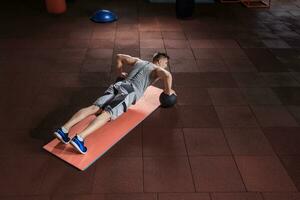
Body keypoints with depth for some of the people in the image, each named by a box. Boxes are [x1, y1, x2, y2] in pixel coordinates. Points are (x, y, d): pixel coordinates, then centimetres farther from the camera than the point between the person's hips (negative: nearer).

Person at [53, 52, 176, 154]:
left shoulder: (138, 61, 35)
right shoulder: (157, 69, 16)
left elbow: (119, 57, 40)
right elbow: (167, 75, -8)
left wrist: (120, 73, 49)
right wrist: (168, 91, 8)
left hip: (118, 85, 6)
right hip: (130, 91, -6)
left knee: (94, 108, -12)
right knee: (107, 114, -25)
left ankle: (64, 129, -29)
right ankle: (79, 138, -45)